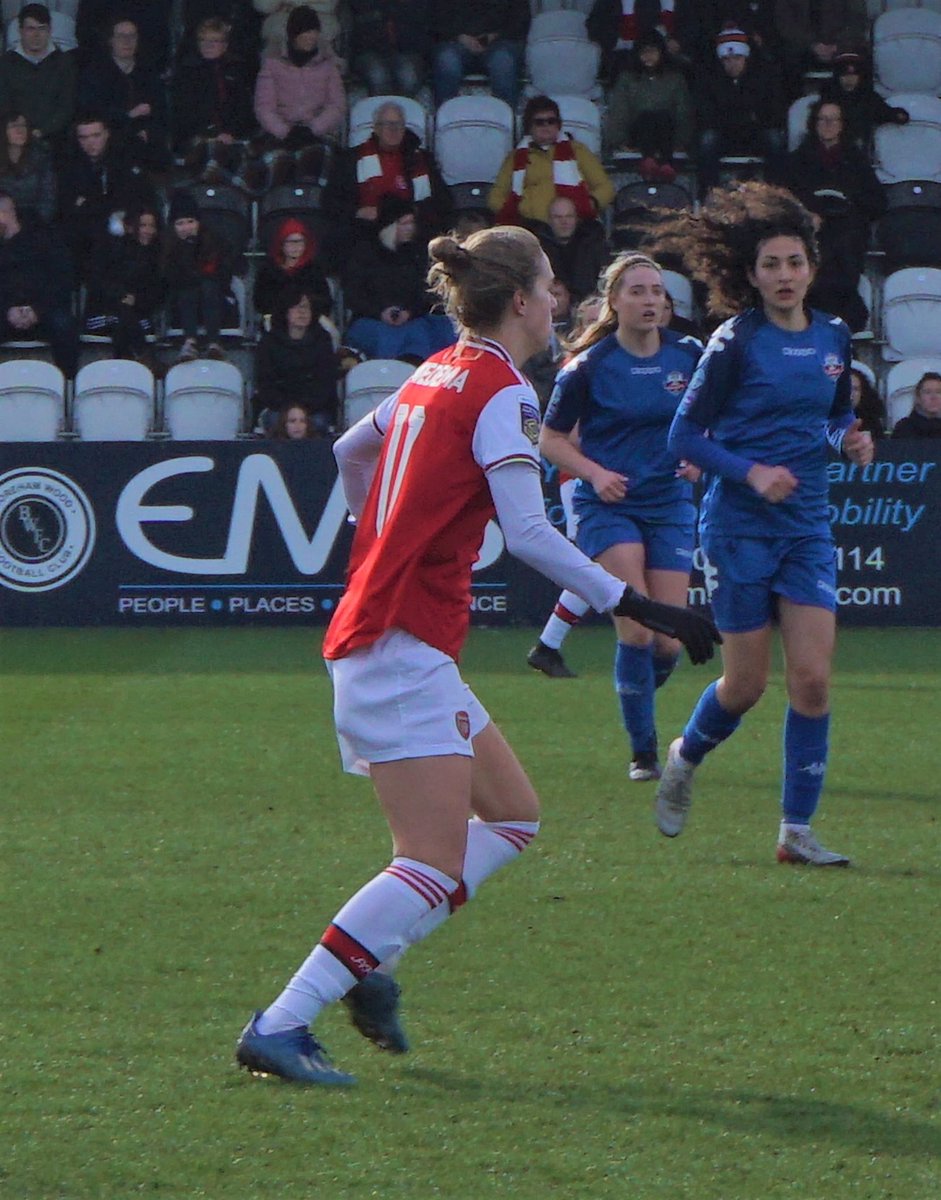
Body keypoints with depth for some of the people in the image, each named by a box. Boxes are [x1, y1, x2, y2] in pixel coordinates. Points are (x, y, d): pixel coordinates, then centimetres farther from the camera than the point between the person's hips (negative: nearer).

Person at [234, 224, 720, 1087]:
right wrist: (638, 607, -17)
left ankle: (369, 965, 8)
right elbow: (528, 533, -19)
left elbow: (349, 452, 31)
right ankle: (279, 1027, -20)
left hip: (369, 631, 10)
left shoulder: (434, 376, 15)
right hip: (406, 649, -10)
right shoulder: (503, 393, -11)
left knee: (513, 816, 17)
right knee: (437, 868, -14)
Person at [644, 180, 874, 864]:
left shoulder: (834, 338, 6)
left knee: (812, 679, -7)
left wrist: (849, 437, 0)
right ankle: (686, 758, 34)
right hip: (740, 526, -4)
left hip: (808, 525, 4)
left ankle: (797, 832, -1)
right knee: (747, 684, 1)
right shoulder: (736, 342, -9)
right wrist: (749, 472, -20)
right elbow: (685, 436, -7)